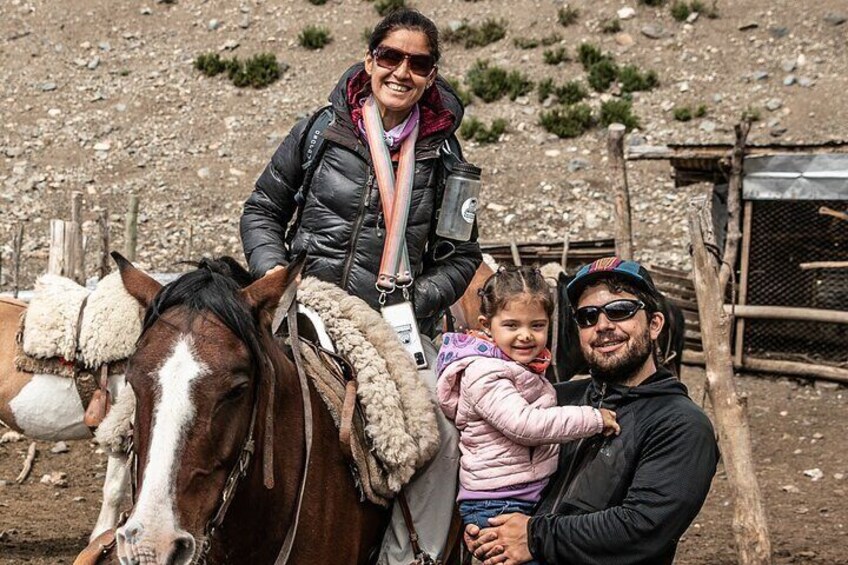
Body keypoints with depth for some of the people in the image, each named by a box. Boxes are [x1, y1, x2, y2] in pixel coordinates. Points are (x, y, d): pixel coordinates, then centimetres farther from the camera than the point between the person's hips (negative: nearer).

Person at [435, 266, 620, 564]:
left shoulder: (531, 367, 11)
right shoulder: (483, 374, -19)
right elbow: (525, 423, -30)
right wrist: (594, 418, -24)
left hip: (536, 500, 9)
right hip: (496, 507, -9)